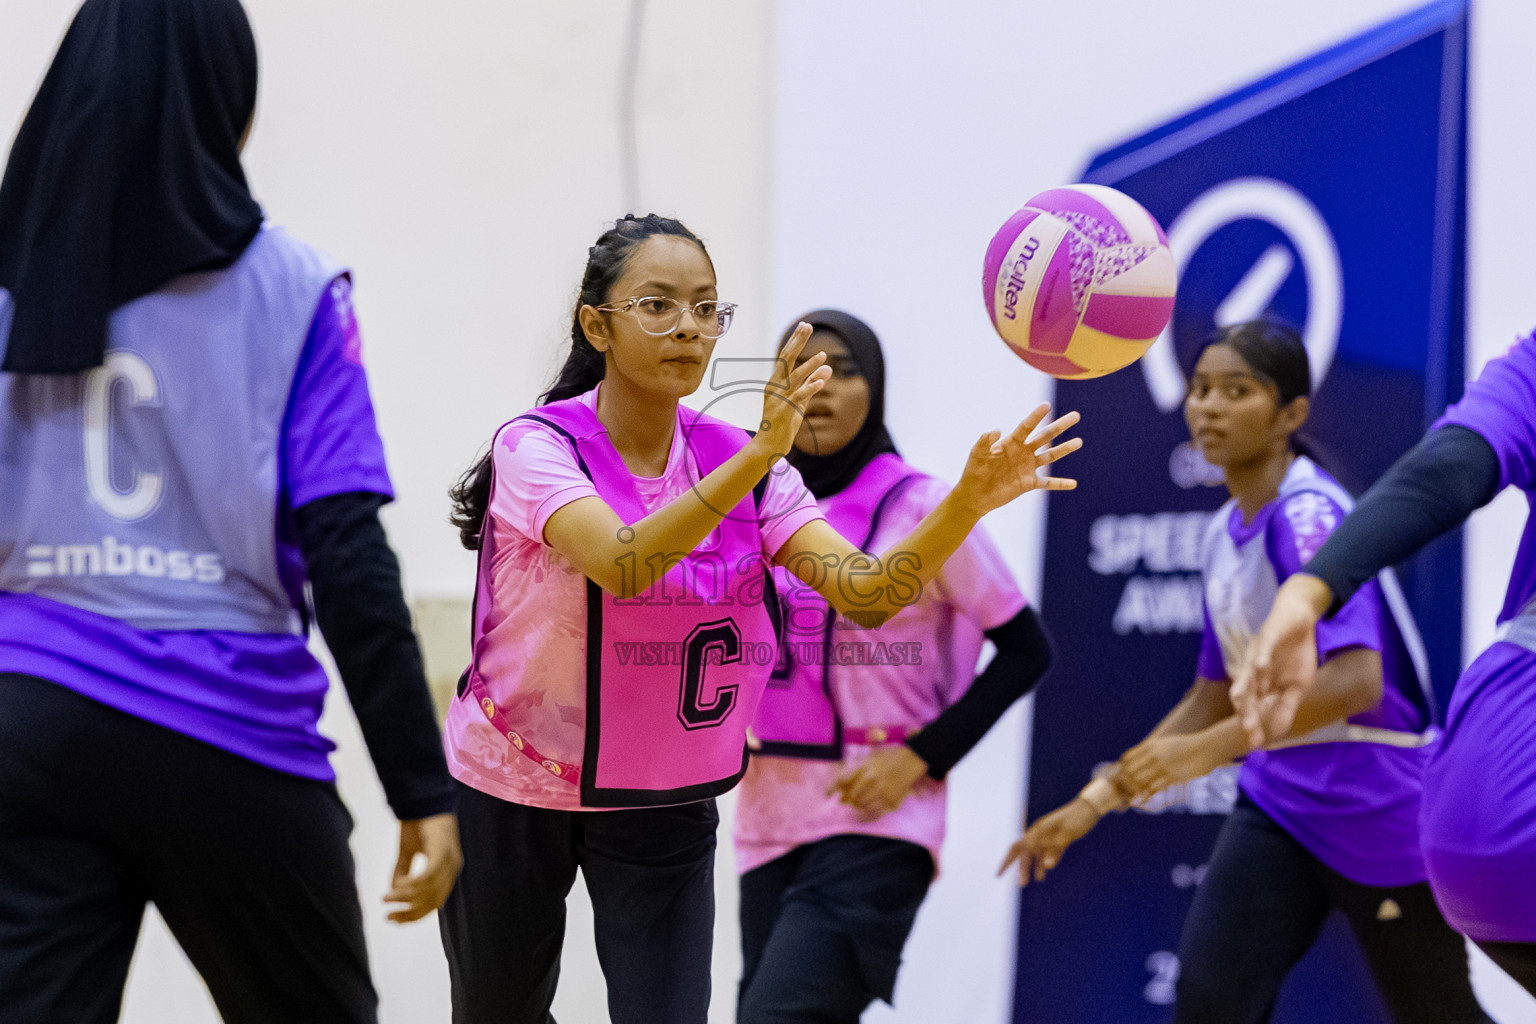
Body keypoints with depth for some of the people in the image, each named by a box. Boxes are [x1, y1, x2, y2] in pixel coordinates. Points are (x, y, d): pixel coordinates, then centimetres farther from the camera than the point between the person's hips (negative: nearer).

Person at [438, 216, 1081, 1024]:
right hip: (509, 796, -2)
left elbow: (868, 593, -18)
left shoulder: (739, 461, -6)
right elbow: (621, 566, -38)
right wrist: (758, 458, -48)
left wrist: (968, 502, -35)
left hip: (665, 806, 3)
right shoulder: (537, 445, -19)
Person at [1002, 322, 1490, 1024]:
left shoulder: (1308, 516, -19)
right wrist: (1095, 801, 14)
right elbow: (1214, 699, 17)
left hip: (1375, 807, -7)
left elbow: (1355, 680, -31)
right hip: (1279, 802, 7)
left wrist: (1211, 749, -38)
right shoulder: (1223, 534, 7)